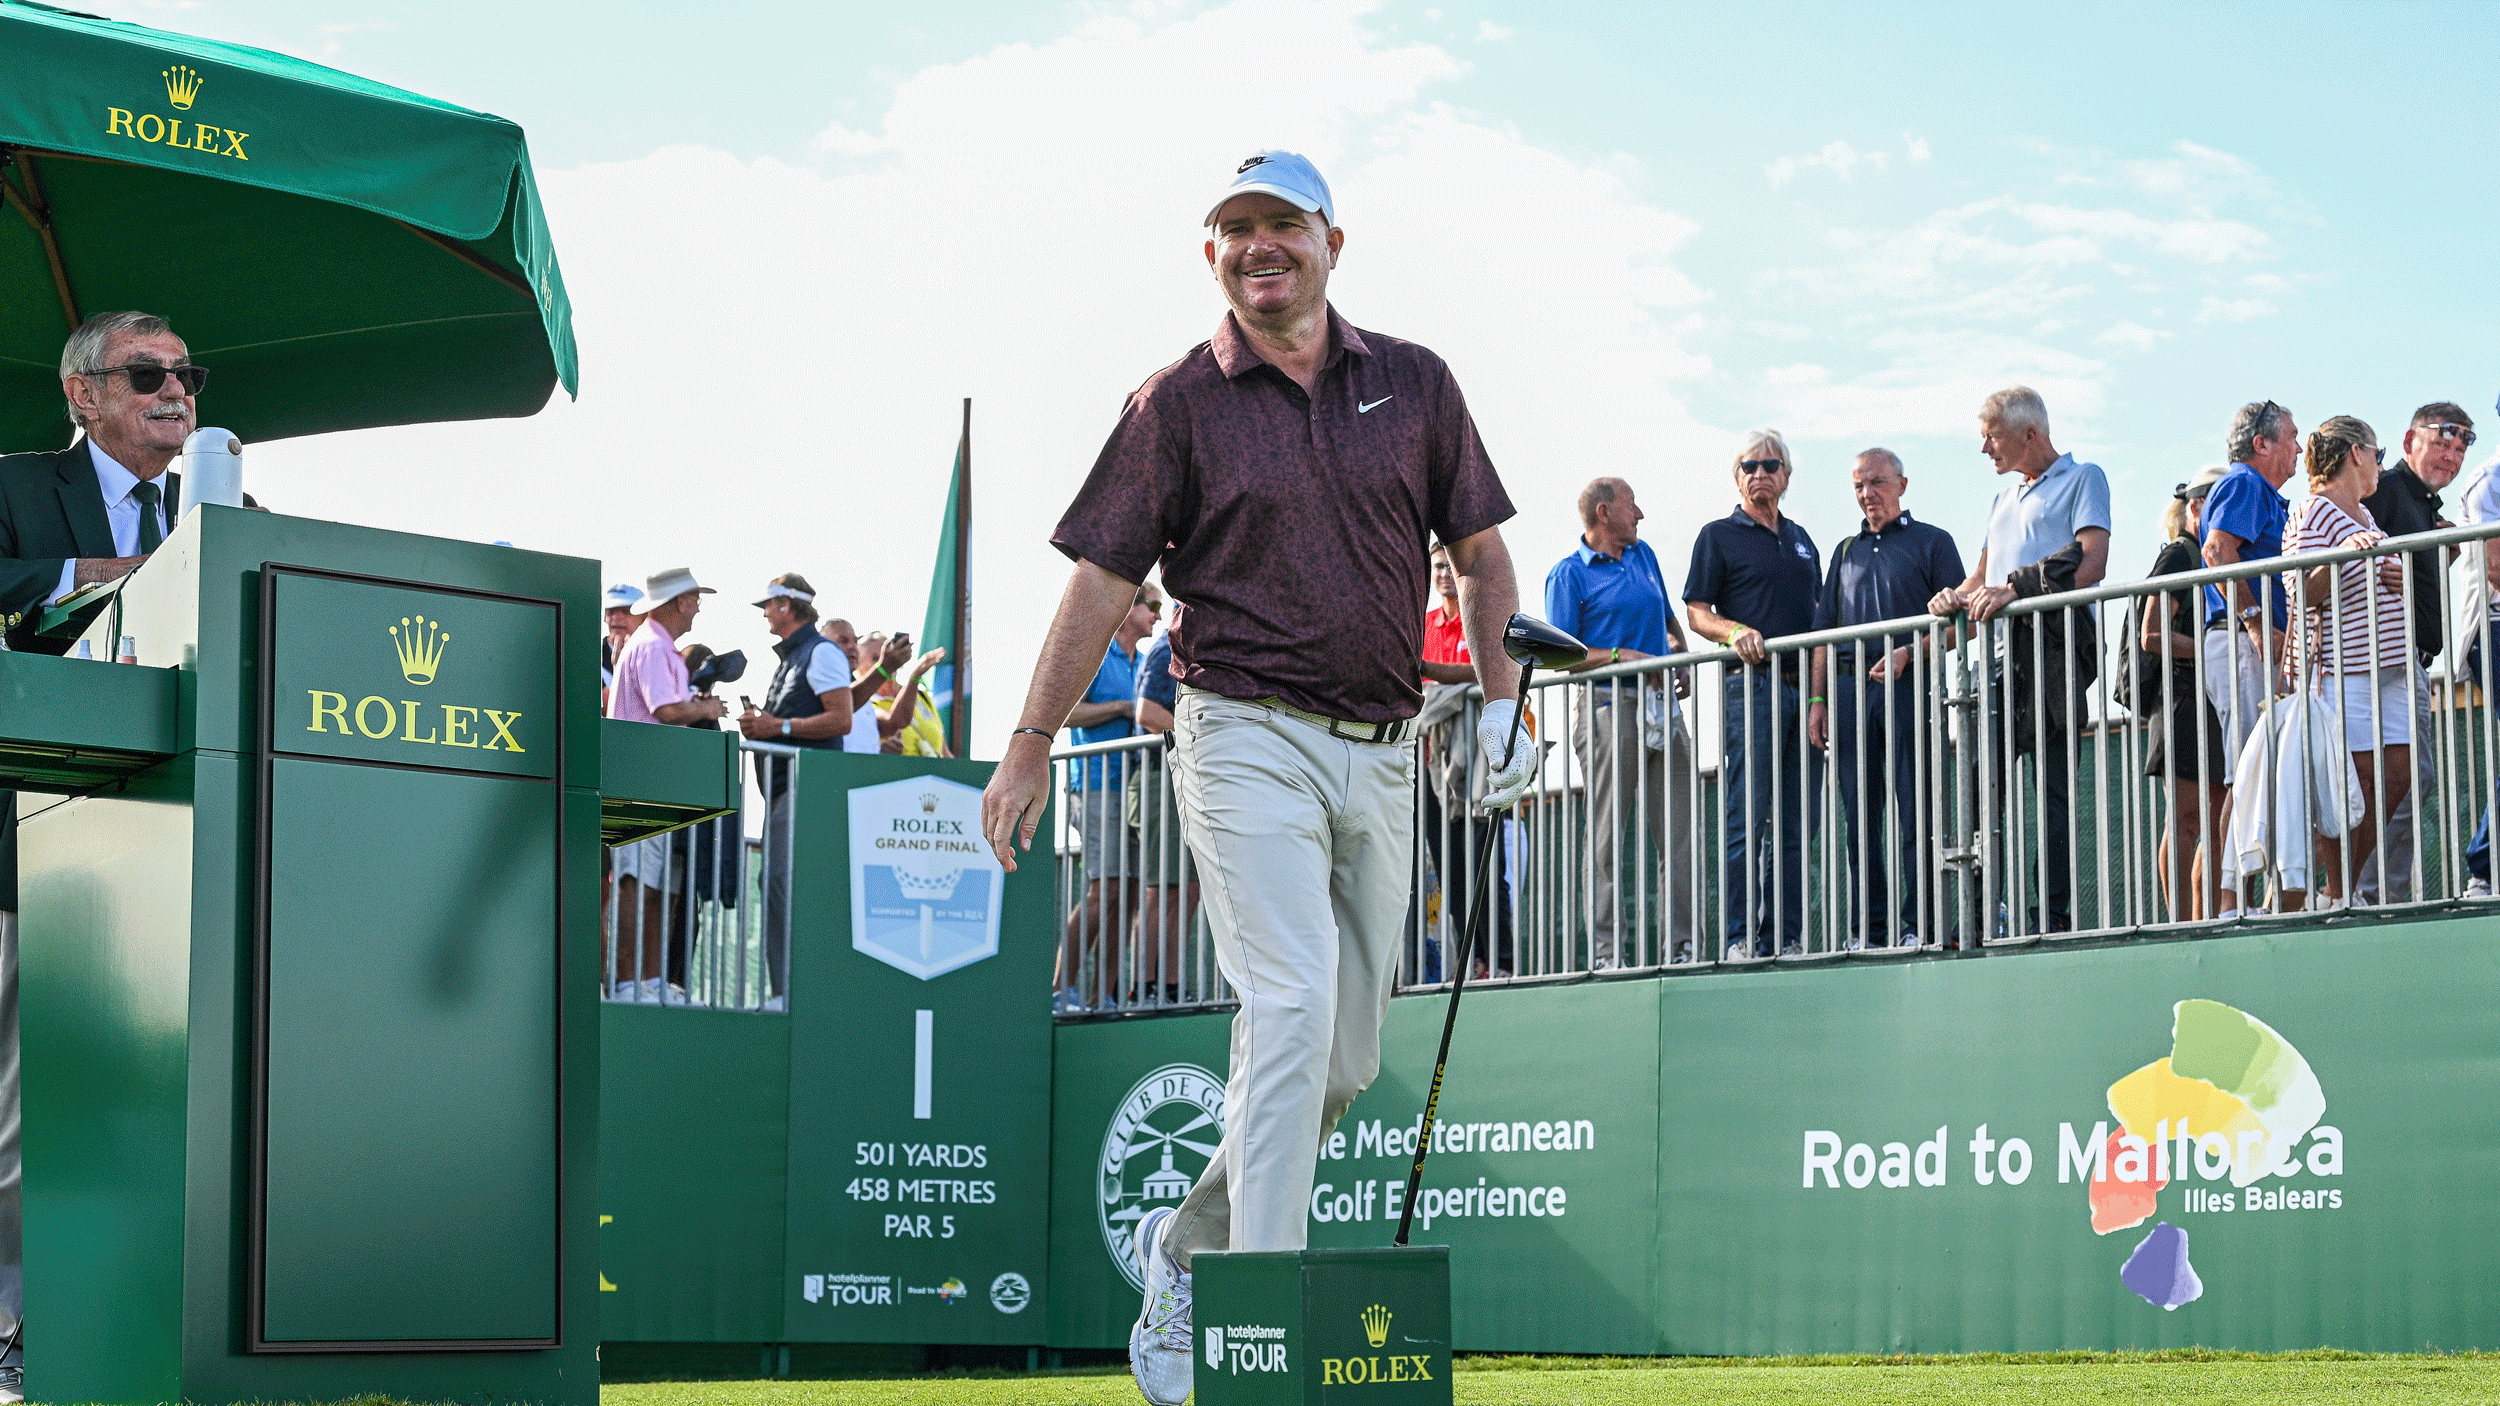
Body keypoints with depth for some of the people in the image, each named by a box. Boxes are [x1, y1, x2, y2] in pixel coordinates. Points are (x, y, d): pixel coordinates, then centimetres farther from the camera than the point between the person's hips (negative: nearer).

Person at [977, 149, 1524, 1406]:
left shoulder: (1413, 384, 10)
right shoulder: (1178, 403, 1)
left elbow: (1480, 551, 16)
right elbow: (1102, 581, 1)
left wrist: (1500, 697, 4)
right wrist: (1030, 747, -2)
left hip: (1381, 753, 5)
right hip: (1247, 734, -4)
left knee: (1346, 1057, 7)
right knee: (1292, 1006, -19)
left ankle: (1185, 1251, 27)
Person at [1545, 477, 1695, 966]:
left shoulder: (1644, 555, 20)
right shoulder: (1570, 573, 0)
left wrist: (1679, 656, 8)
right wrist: (1625, 658, -16)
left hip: (1663, 708, 6)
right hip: (1610, 709, -6)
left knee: (1681, 832, 1)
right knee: (1606, 838, -5)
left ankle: (1681, 947, 4)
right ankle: (1604, 953, -3)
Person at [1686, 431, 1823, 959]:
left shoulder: (1800, 538, 22)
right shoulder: (1719, 536, 6)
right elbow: (1697, 614, 0)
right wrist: (1736, 632, -20)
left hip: (1805, 688, 5)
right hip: (1752, 684, -5)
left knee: (1796, 824, 2)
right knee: (1746, 818, -9)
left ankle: (1786, 935, 4)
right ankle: (1739, 936, -8)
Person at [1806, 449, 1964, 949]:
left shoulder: (1932, 542, 8)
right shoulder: (1846, 552, 22)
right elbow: (1825, 633, 20)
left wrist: (1907, 654, -14)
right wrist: (1818, 699, 9)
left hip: (1908, 685, -5)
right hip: (1850, 688, 5)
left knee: (1913, 809, -7)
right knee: (1859, 814, 3)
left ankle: (1916, 926, -7)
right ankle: (1868, 930, 6)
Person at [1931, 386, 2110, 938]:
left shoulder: (2082, 478, 5)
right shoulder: (2004, 498, 28)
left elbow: (2091, 565, -10)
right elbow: (1984, 576, 26)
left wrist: (2016, 589, -18)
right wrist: (1957, 598, 2)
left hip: (2055, 648, -7)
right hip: (2008, 650, 7)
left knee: (2054, 788, -8)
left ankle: (2052, 914, -8)